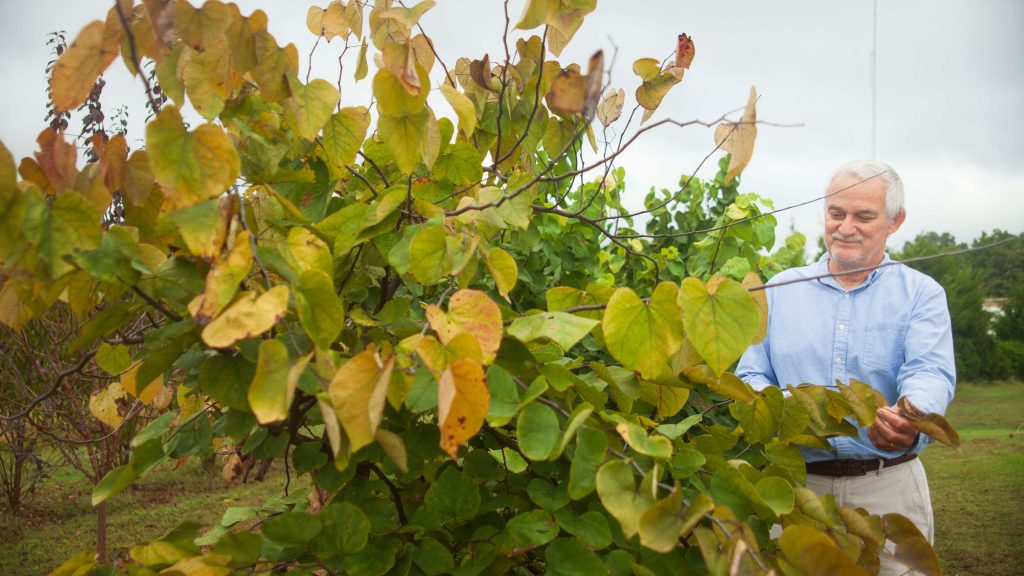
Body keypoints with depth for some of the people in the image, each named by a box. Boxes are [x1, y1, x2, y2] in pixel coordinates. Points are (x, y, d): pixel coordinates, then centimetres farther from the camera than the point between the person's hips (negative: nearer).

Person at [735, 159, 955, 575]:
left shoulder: (920, 294, 2)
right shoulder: (781, 290, 7)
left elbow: (930, 373, -15)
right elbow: (751, 375, 4)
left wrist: (909, 425, -38)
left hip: (886, 487, -1)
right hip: (793, 484, 2)